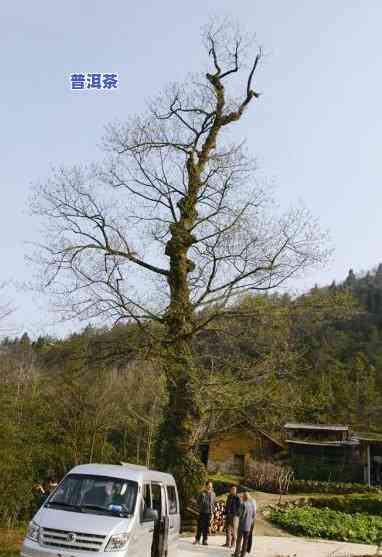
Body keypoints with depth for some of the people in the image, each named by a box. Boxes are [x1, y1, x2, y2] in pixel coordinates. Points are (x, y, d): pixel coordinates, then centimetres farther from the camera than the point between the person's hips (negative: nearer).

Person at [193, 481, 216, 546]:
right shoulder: (202, 493, -3)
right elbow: (198, 501, 4)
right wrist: (199, 508, -3)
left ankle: (205, 540, 12)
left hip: (209, 512, 2)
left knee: (206, 527, 5)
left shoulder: (213, 494, 5)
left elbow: (214, 502, 13)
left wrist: (212, 509, 3)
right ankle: (197, 539, 13)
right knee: (200, 526, 1)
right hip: (202, 512, -2)